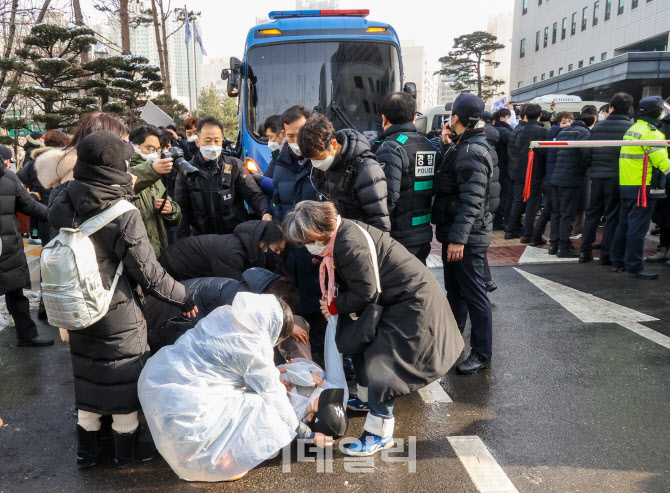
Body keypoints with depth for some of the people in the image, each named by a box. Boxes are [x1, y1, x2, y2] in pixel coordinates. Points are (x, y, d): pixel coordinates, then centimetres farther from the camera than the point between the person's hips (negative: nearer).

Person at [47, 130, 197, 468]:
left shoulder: (62, 202, -7)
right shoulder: (122, 214, -23)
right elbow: (147, 272, -19)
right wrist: (183, 298, -8)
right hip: (118, 314, -6)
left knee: (89, 377, 21)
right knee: (125, 378, 13)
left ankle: (86, 451, 36)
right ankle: (125, 451, 29)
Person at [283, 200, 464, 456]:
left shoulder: (350, 243, -27)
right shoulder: (342, 234, 5)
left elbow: (365, 294, -22)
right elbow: (352, 284, 14)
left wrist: (335, 306, -6)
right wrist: (332, 304, 0)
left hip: (412, 304, -10)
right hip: (391, 299, 10)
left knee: (379, 361, -11)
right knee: (358, 341, 17)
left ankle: (380, 434, 4)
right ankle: (366, 398, 39)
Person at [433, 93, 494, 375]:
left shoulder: (471, 153, -20)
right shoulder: (461, 147, 12)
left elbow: (471, 201, -26)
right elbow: (449, 180, 15)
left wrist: (458, 238, -29)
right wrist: (447, 146, 10)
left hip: (467, 238, -11)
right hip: (455, 234, 11)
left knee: (474, 295, 0)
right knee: (454, 290, 21)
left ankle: (481, 354, 12)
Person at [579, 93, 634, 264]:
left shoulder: (598, 126, 3)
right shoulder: (631, 127, -7)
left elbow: (588, 152, 3)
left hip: (597, 175, 3)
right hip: (617, 177, -3)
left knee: (592, 213, 12)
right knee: (612, 215, 4)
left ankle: (585, 251, 14)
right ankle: (606, 254, 7)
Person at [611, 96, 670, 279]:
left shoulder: (631, 129, 15)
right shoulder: (651, 132, -12)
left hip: (625, 186, 9)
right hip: (642, 187, -9)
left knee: (624, 224, 14)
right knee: (638, 228, -6)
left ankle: (618, 262, 21)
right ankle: (634, 267, -2)